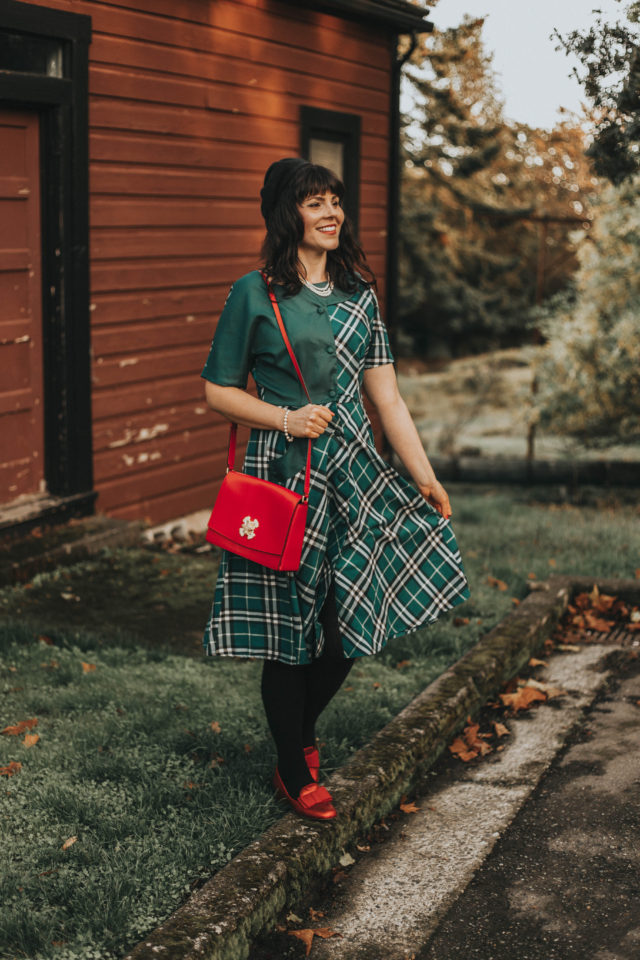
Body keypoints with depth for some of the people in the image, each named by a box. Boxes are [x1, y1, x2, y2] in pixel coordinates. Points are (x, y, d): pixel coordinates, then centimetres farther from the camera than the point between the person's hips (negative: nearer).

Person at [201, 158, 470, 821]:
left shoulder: (358, 294, 11)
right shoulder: (254, 294, -5)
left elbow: (386, 396, 10)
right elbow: (218, 392, 0)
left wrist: (425, 477, 5)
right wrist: (285, 419, -14)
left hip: (356, 472, 5)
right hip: (285, 478, -5)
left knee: (352, 623, 8)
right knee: (288, 632, 2)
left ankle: (303, 735, 35)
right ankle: (293, 773, 21)